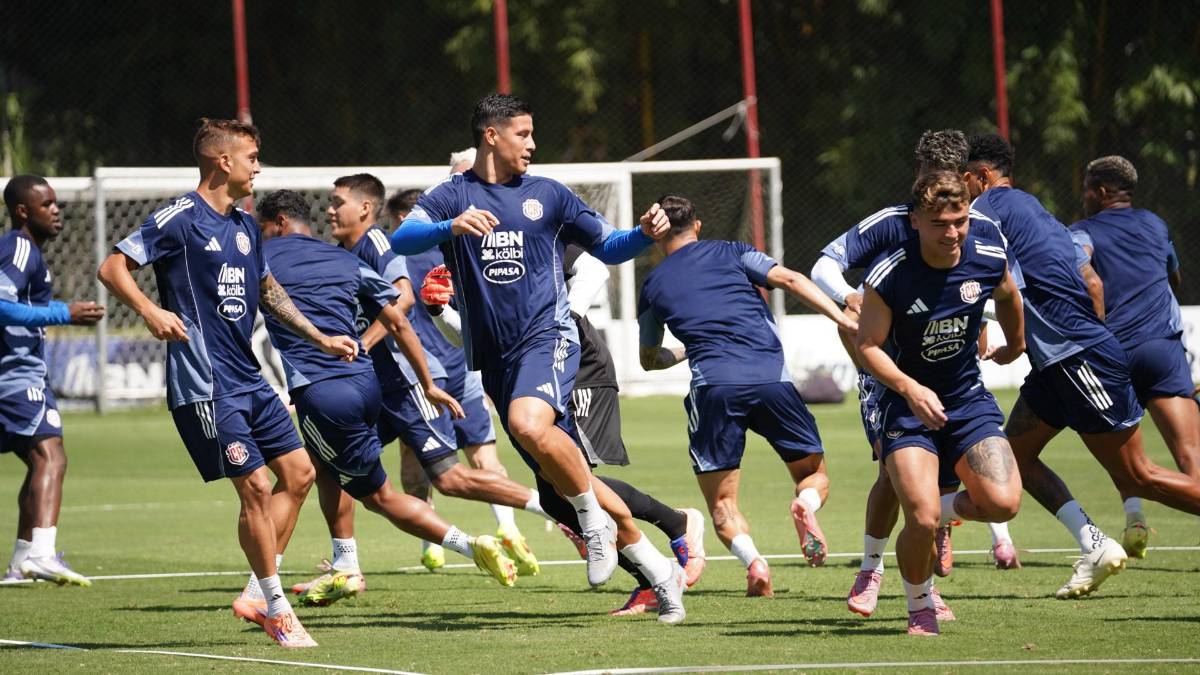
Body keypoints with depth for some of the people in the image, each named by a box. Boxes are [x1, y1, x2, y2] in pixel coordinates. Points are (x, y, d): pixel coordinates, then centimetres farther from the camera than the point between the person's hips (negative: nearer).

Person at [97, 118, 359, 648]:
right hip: (205, 382, -9)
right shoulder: (181, 218, -10)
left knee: (298, 472, 6)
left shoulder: (244, 225, 15)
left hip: (248, 378, 9)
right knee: (256, 486, -10)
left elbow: (267, 290, 30)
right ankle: (277, 610, 0)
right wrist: (151, 311, -29)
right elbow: (112, 267, -13)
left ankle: (256, 594, 12)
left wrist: (320, 338, 28)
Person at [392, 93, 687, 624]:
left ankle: (595, 519, -15)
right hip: (494, 357, 2)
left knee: (529, 424, -35)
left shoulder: (547, 195, 8)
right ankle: (657, 569, 15)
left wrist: (644, 235, -4)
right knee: (565, 478, 5)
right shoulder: (451, 197, 5)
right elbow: (401, 240, -13)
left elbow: (607, 246, 16)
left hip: (547, 337, -2)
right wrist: (451, 227, -32)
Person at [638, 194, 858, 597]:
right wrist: (842, 319, -4)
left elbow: (650, 359, 34)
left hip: (713, 386, -1)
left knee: (721, 501, 10)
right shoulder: (731, 253, 19)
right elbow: (789, 279, 2)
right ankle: (806, 506, -20)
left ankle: (752, 560, -21)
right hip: (772, 378, 1)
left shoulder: (653, 285, 21)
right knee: (815, 476, 16)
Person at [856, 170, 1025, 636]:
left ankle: (944, 508, 17)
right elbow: (868, 346, -13)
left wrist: (1015, 345, 34)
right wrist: (910, 389, -29)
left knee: (1003, 503, -18)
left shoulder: (989, 261, -8)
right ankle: (920, 607, 9)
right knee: (921, 520, -21)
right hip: (908, 404, -3)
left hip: (969, 401, 3)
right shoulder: (890, 275, -20)